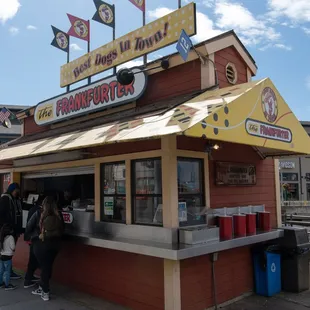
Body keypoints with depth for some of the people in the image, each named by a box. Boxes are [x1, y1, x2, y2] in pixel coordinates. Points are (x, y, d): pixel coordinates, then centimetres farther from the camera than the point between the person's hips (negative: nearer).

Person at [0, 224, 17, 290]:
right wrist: (13, 250, 5)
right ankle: (7, 285, 6)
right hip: (7, 257, -7)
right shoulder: (10, 237, -16)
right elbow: (13, 247, -15)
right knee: (7, 271, 0)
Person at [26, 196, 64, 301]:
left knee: (44, 267, 11)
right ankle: (42, 288, 33)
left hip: (41, 244, -3)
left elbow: (28, 229, -7)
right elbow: (62, 229, 5)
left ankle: (45, 293, 18)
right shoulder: (58, 215, -4)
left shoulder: (38, 214, -10)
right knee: (47, 267, 19)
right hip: (55, 245, 3)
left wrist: (37, 234, 9)